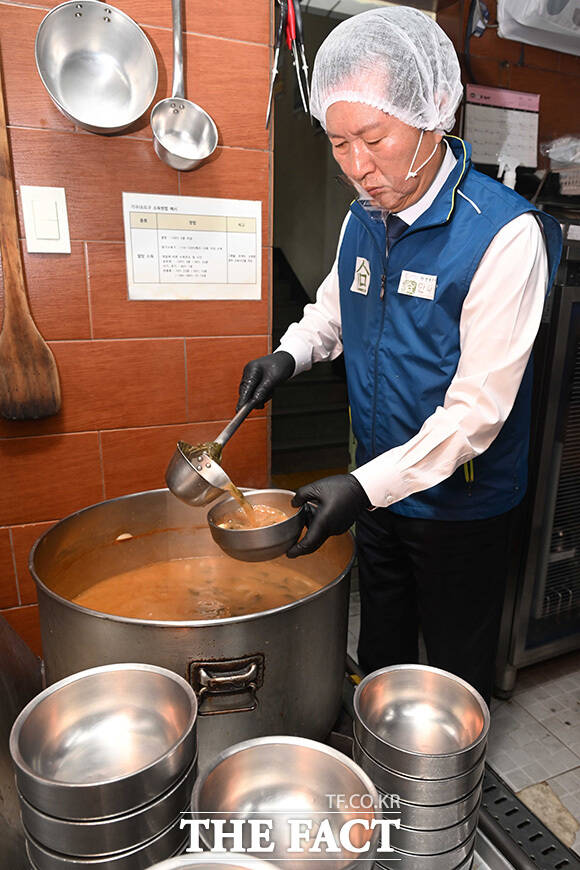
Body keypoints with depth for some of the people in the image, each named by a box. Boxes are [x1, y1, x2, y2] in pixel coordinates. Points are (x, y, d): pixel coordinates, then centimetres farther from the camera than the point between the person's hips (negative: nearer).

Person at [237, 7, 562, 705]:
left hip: (458, 501, -6)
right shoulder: (364, 215, 0)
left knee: (456, 673, 17)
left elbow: (479, 407, -25)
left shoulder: (506, 233, -22)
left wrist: (368, 486, -31)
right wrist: (291, 353, -5)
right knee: (379, 649, 26)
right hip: (376, 483, 6)